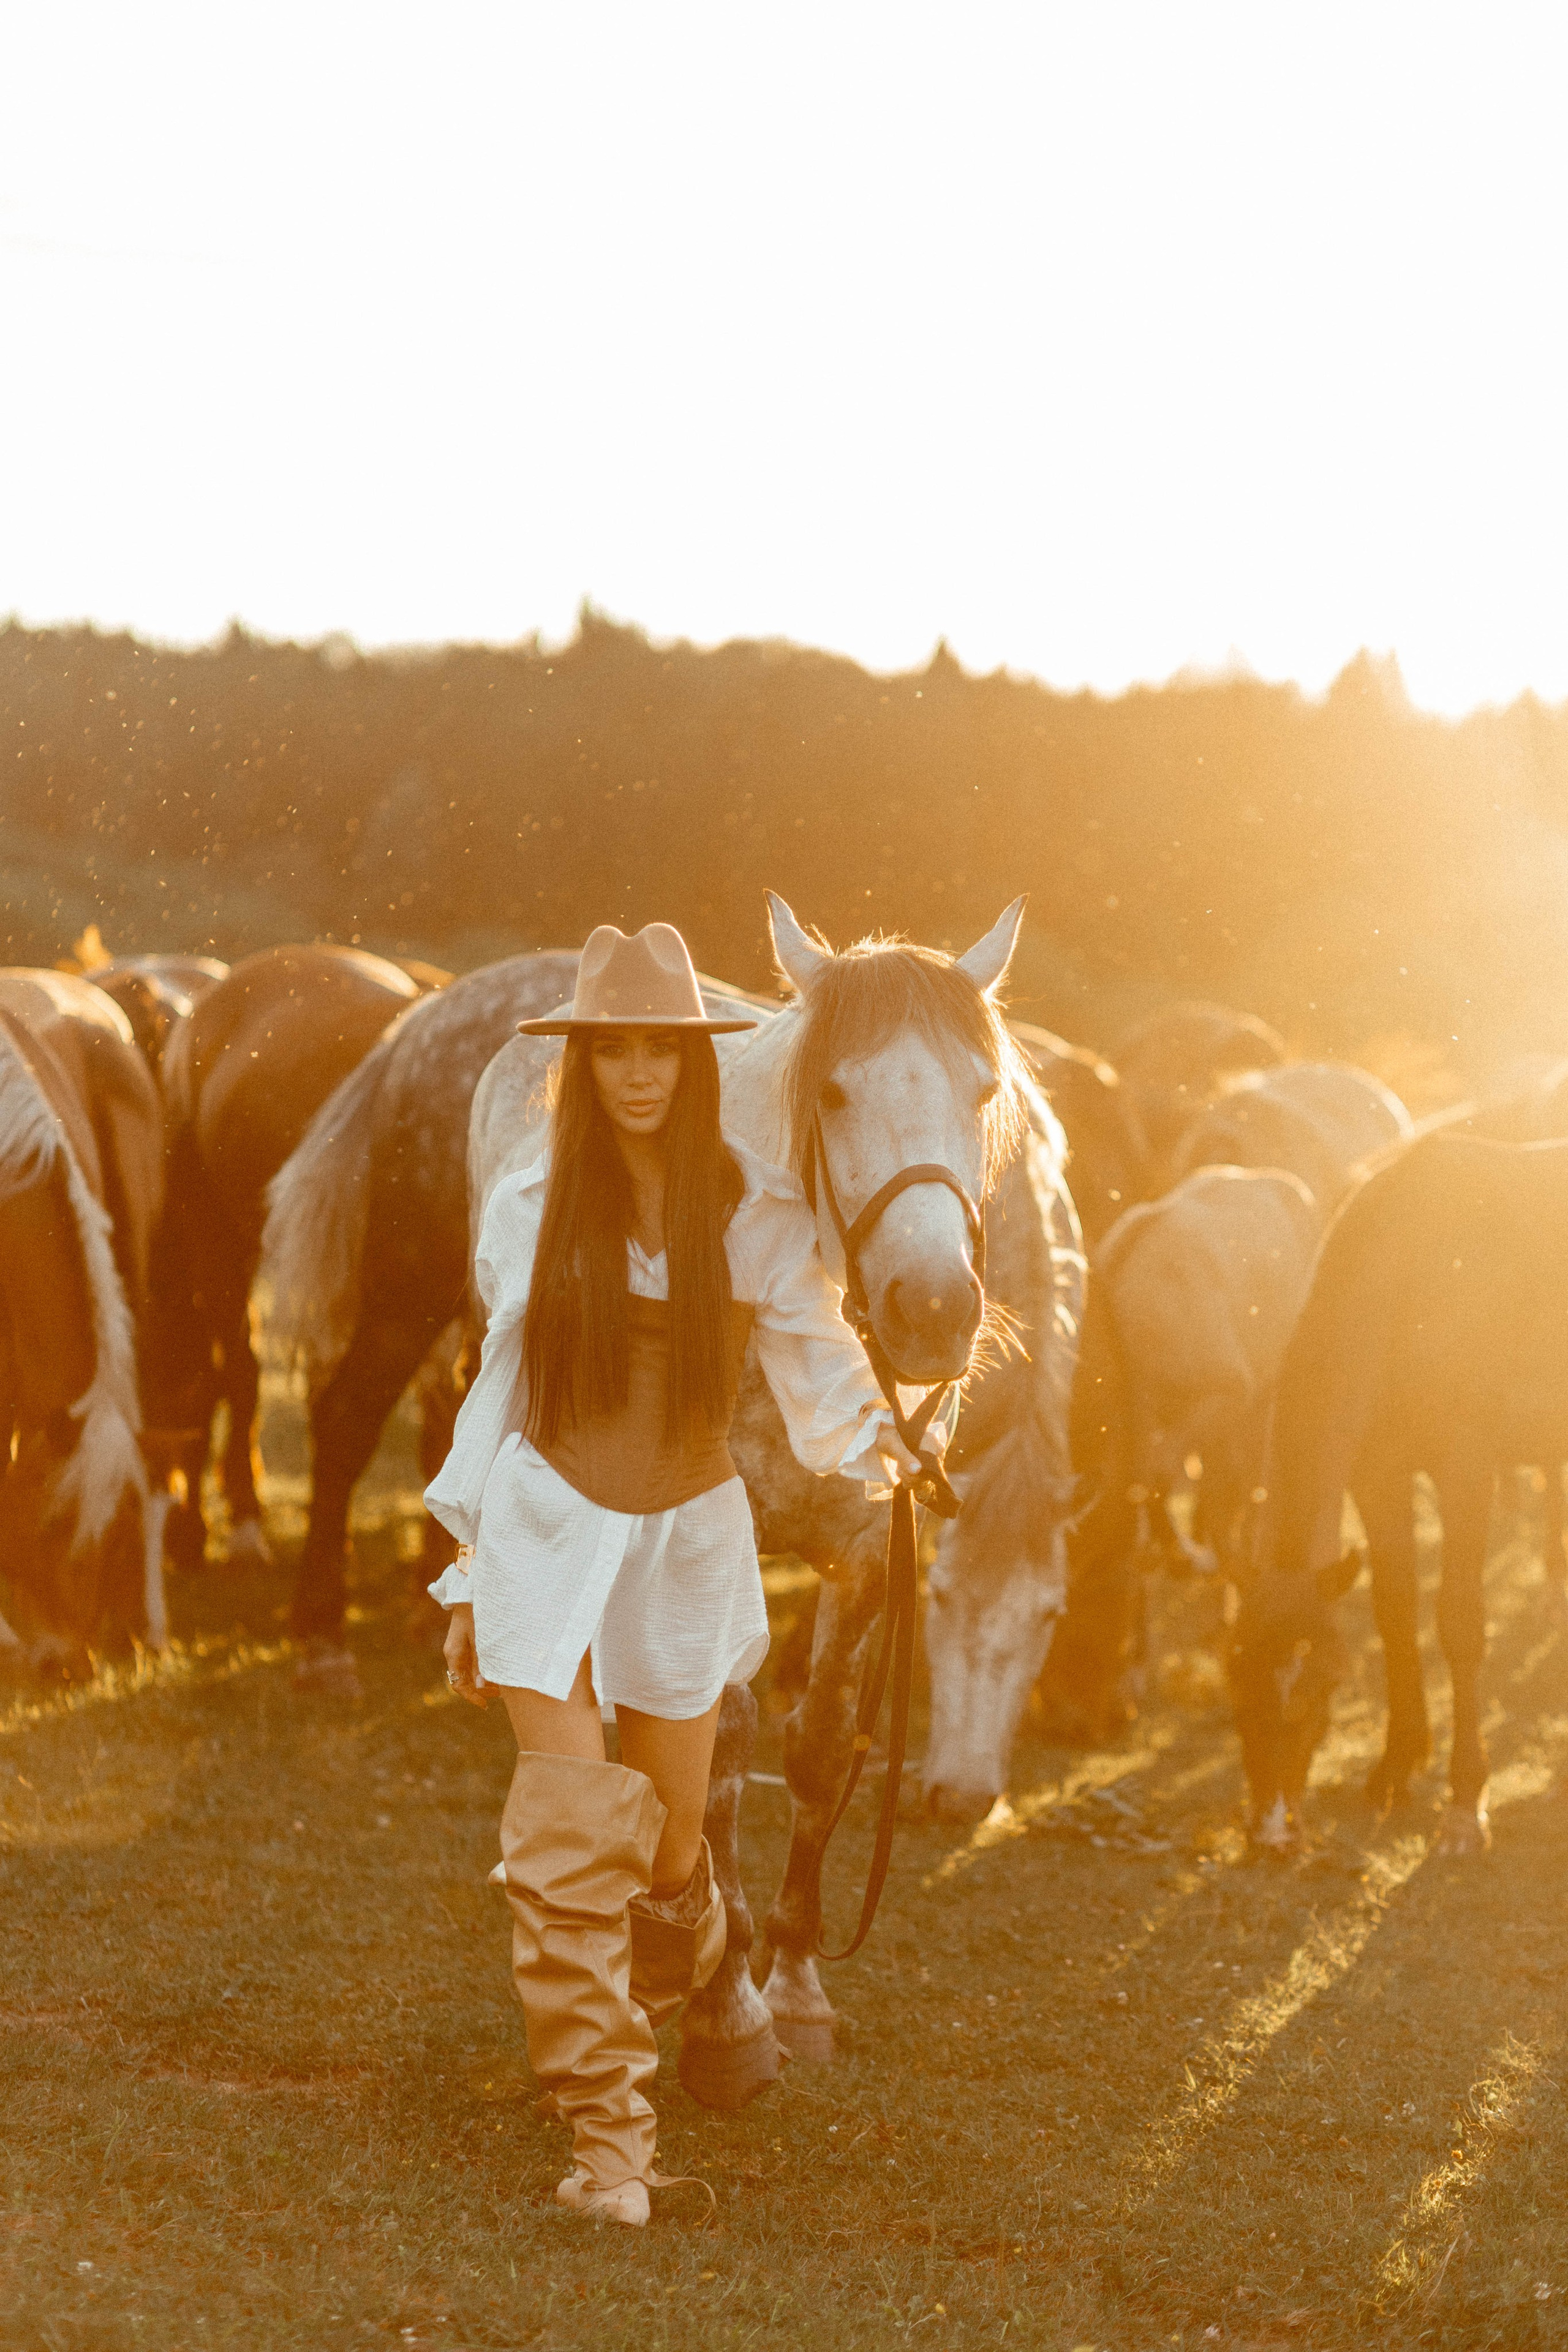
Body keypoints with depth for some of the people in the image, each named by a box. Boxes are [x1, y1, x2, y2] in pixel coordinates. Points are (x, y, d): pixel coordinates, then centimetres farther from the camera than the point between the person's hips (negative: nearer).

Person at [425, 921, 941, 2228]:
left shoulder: (753, 1211, -2)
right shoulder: (534, 1211, 2)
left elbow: (817, 1362, -4)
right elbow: (502, 1388, 8)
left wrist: (877, 1437, -27)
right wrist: (468, 1584, 8)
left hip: (687, 1534, 1)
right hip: (549, 1531, 0)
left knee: (669, 1841, 11)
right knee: (566, 1836, -12)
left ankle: (662, 2017, 44)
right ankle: (608, 2133, -8)